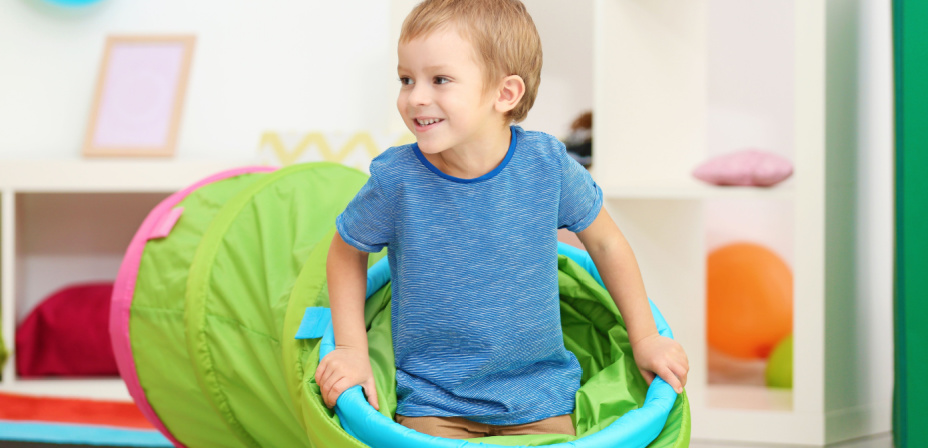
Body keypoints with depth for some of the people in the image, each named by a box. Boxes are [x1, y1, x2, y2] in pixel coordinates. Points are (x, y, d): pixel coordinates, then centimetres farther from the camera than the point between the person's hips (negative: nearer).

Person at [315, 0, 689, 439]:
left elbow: (605, 243, 4)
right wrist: (351, 349, -1)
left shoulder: (547, 165, -12)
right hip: (432, 400, -1)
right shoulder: (395, 180, -15)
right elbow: (348, 252, 5)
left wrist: (645, 338, 8)